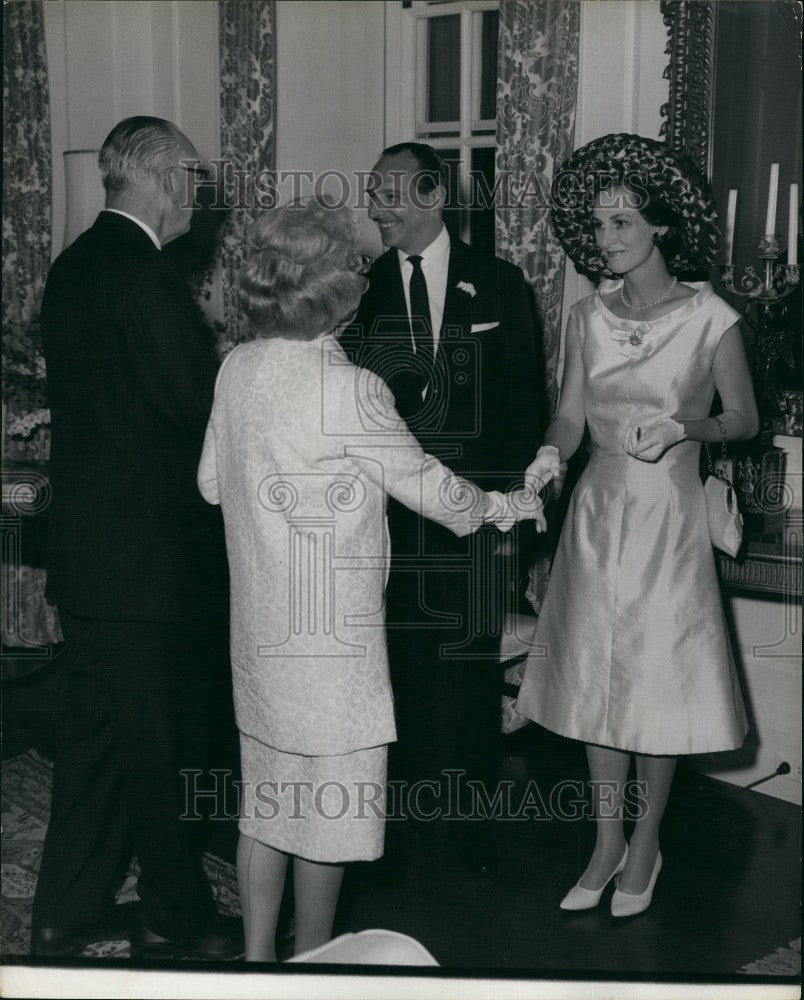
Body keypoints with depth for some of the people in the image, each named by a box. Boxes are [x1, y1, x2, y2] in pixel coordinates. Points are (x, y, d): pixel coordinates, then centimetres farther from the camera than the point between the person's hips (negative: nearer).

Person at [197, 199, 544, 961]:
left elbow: (213, 482, 9)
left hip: (261, 624, 7)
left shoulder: (238, 368, 0)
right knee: (328, 797, 9)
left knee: (267, 792, 17)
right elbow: (425, 484, -9)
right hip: (330, 633, -7)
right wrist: (498, 507, 8)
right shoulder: (350, 389, -20)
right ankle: (313, 958, 24)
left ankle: (257, 955, 29)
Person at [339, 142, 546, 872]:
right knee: (401, 665, 4)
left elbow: (523, 400, 4)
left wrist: (511, 499, -5)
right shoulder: (361, 286, 5)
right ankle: (409, 800, 20)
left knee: (471, 669, 4)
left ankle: (469, 812, 18)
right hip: (390, 513, 1)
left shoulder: (497, 283, 4)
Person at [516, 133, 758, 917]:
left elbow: (744, 418, -2)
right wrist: (551, 453, -18)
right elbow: (570, 413, 3)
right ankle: (606, 844, 25)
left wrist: (682, 428, -21)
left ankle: (645, 846, 25)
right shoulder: (589, 316, 3)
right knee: (594, 676, 9)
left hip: (666, 514, -4)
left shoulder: (710, 318, -9)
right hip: (598, 508, 4)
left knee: (657, 679, 5)